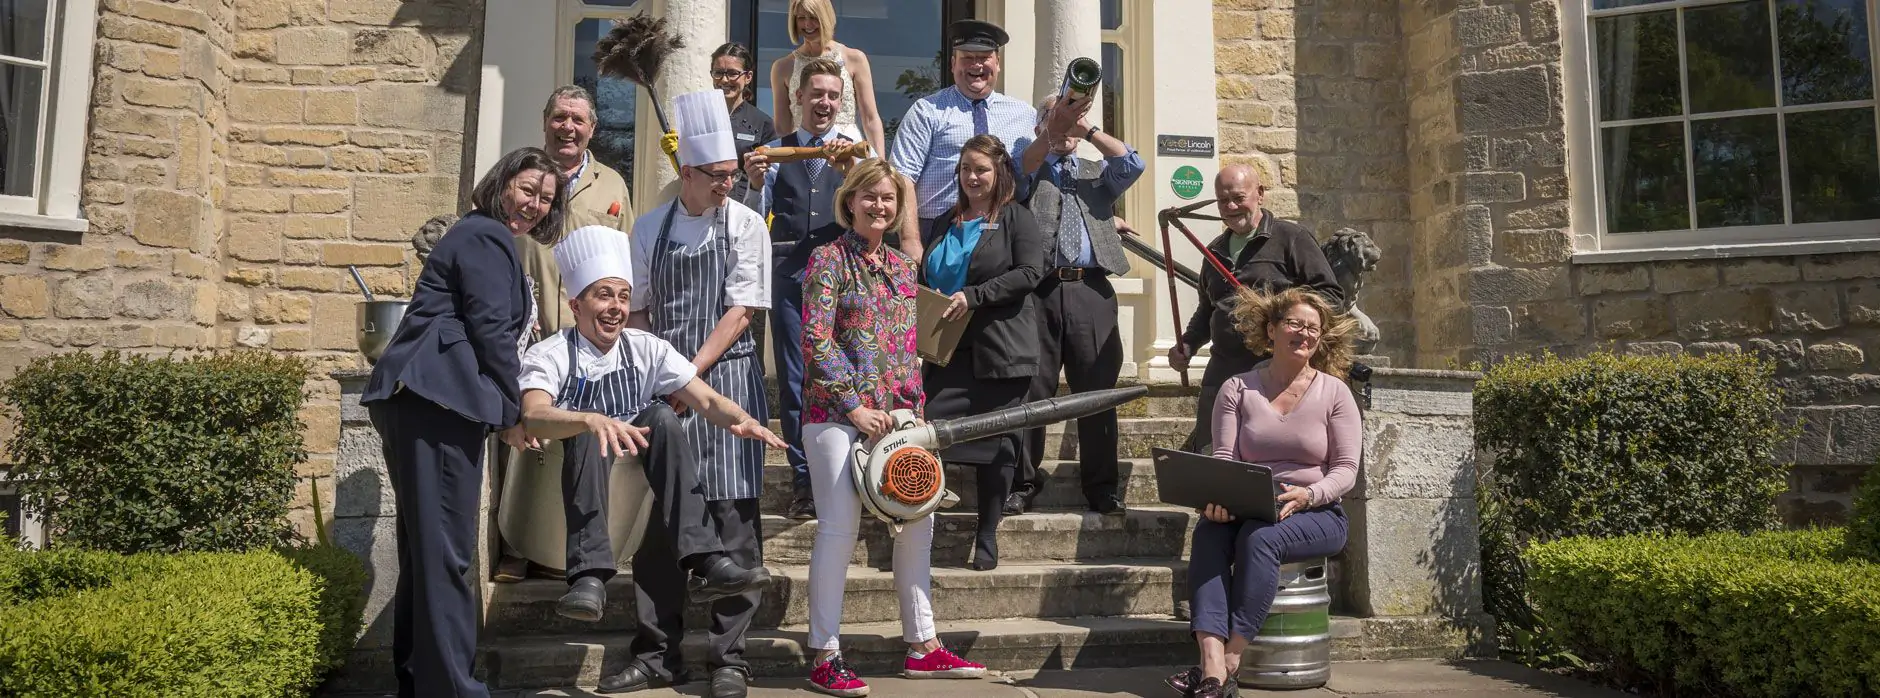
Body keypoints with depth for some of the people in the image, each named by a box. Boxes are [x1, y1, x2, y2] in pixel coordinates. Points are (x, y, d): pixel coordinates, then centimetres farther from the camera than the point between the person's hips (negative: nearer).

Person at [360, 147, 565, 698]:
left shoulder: (487, 238, 28)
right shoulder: (487, 236, -3)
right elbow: (491, 328, -10)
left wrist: (502, 406, 21)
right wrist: (513, 412, -4)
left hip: (419, 401, 11)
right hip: (438, 400, -11)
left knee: (425, 545, 13)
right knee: (444, 548, -10)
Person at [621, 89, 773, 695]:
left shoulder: (746, 225, 2)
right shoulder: (651, 228, 9)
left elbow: (741, 309, -5)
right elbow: (635, 309, 11)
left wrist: (691, 373, -13)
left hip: (726, 378, -2)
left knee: (731, 518, -3)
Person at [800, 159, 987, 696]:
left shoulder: (902, 268, 16)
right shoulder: (829, 259, -3)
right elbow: (816, 340, -11)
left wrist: (915, 410, 8)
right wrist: (855, 407, -15)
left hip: (896, 412, 7)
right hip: (836, 411, -6)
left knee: (917, 521, 7)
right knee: (840, 526, -8)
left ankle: (922, 646, 18)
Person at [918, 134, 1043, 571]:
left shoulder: (1016, 219, 2)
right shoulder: (944, 224, 19)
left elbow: (1029, 272, -12)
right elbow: (924, 278, 25)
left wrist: (973, 296, -18)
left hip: (1001, 352, -4)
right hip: (949, 350, 4)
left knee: (997, 443, 1)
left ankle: (987, 537, 12)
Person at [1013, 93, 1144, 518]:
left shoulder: (1098, 173, 22)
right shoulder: (1028, 170, 15)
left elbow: (1133, 164, 3)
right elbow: (1015, 174, -8)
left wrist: (1089, 130, 2)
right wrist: (1048, 137, -10)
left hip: (1091, 292, 2)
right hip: (1038, 290, -2)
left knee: (1097, 393, 3)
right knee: (1031, 391, -1)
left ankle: (1101, 487, 12)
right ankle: (1023, 484, 9)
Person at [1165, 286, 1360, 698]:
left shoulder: (1334, 392, 3)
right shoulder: (1237, 389, 7)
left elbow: (1346, 469, -2)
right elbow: (1224, 457, -1)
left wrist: (1307, 495, -22)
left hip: (1317, 513, -2)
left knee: (1260, 537, -34)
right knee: (1208, 533, -31)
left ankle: (1230, 662, -31)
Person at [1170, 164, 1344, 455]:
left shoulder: (1291, 237, 0)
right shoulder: (1215, 251, 20)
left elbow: (1330, 292, -4)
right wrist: (1187, 344, 14)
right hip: (1222, 372, 6)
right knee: (1207, 451, 5)